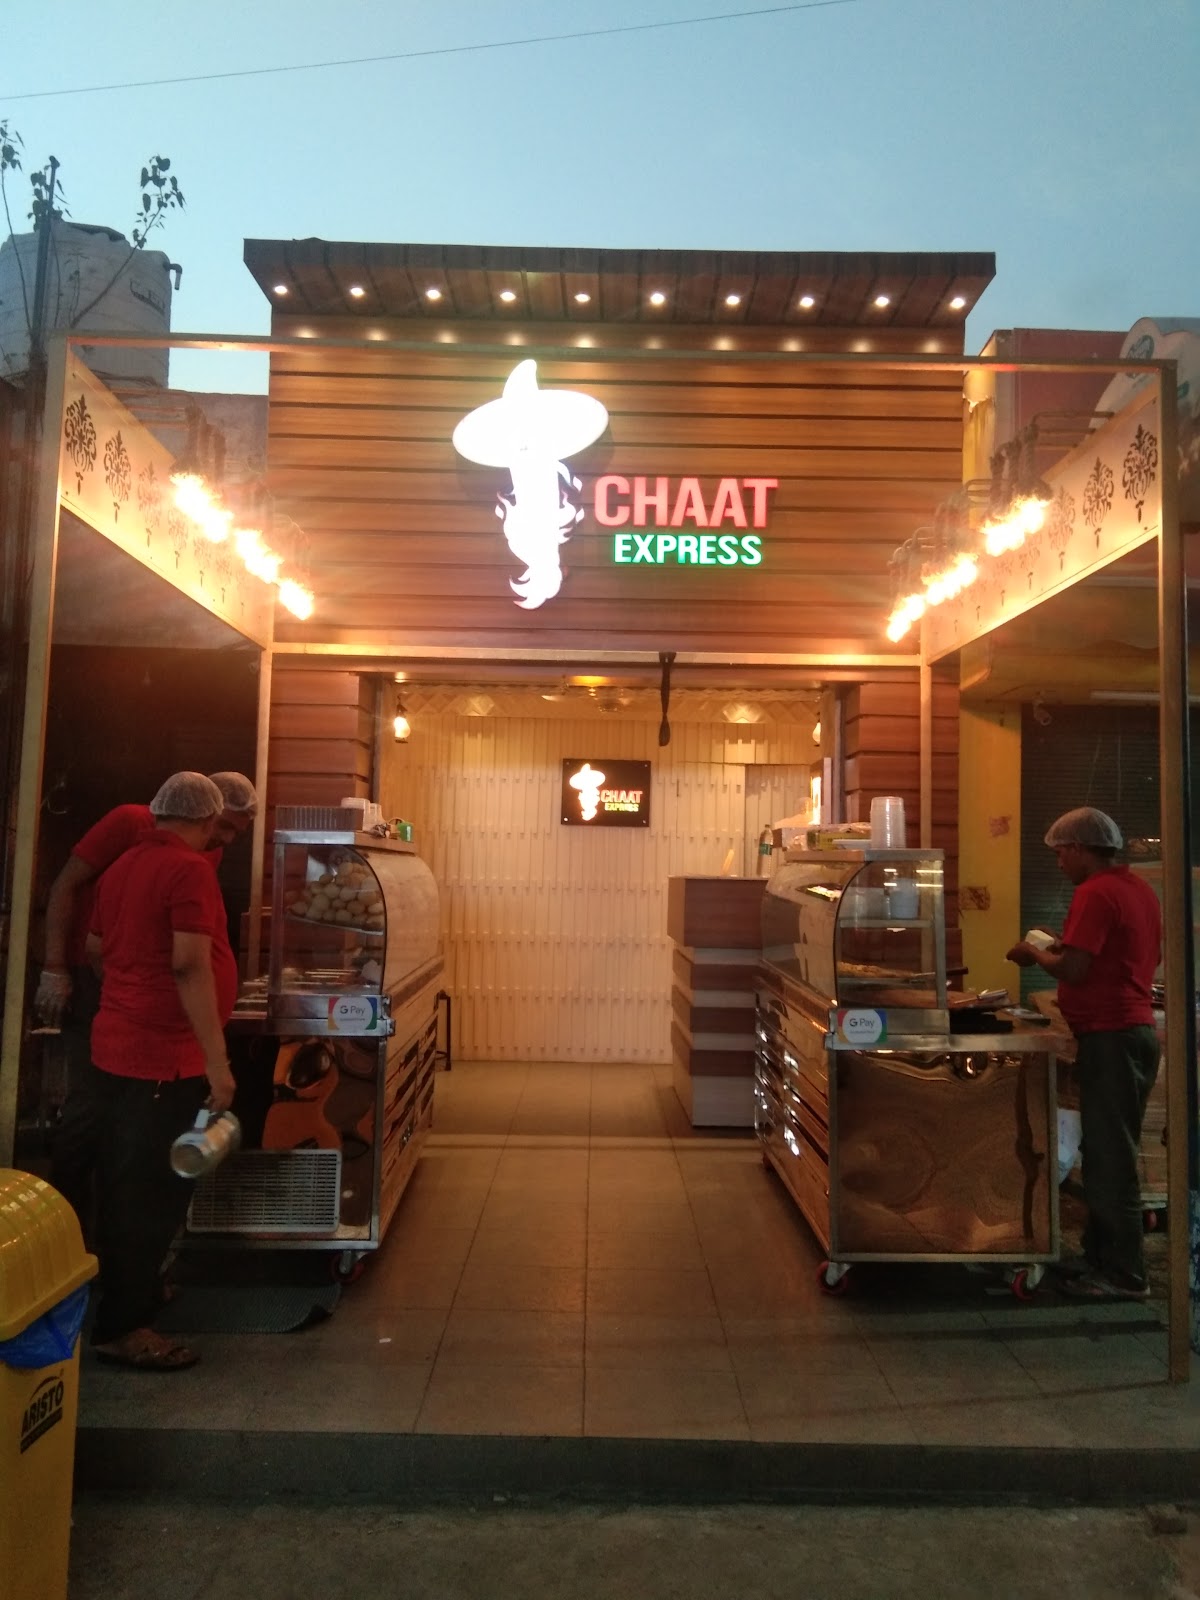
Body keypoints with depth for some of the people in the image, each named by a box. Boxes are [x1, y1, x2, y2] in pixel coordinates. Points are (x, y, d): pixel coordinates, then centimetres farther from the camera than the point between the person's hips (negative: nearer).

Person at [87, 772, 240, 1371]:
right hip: (164, 1057, -9)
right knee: (156, 1190, 2)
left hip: (117, 1048, 9)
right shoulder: (189, 869, -17)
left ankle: (124, 1290, 35)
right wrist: (217, 1061, -22)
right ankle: (120, 1325, 11)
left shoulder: (124, 865, 10)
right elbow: (190, 964, -24)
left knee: (124, 1184, 20)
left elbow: (95, 945, 21)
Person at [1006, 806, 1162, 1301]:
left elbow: (1073, 969, -22)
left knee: (1108, 1158, -2)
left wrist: (1033, 953, -4)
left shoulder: (1094, 894, -16)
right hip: (1138, 1030, 10)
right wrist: (1066, 949, 17)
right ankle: (1103, 1256, 24)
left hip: (1108, 1037, -10)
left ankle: (1123, 1274, 7)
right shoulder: (1140, 889, 13)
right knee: (1114, 1153, 15)